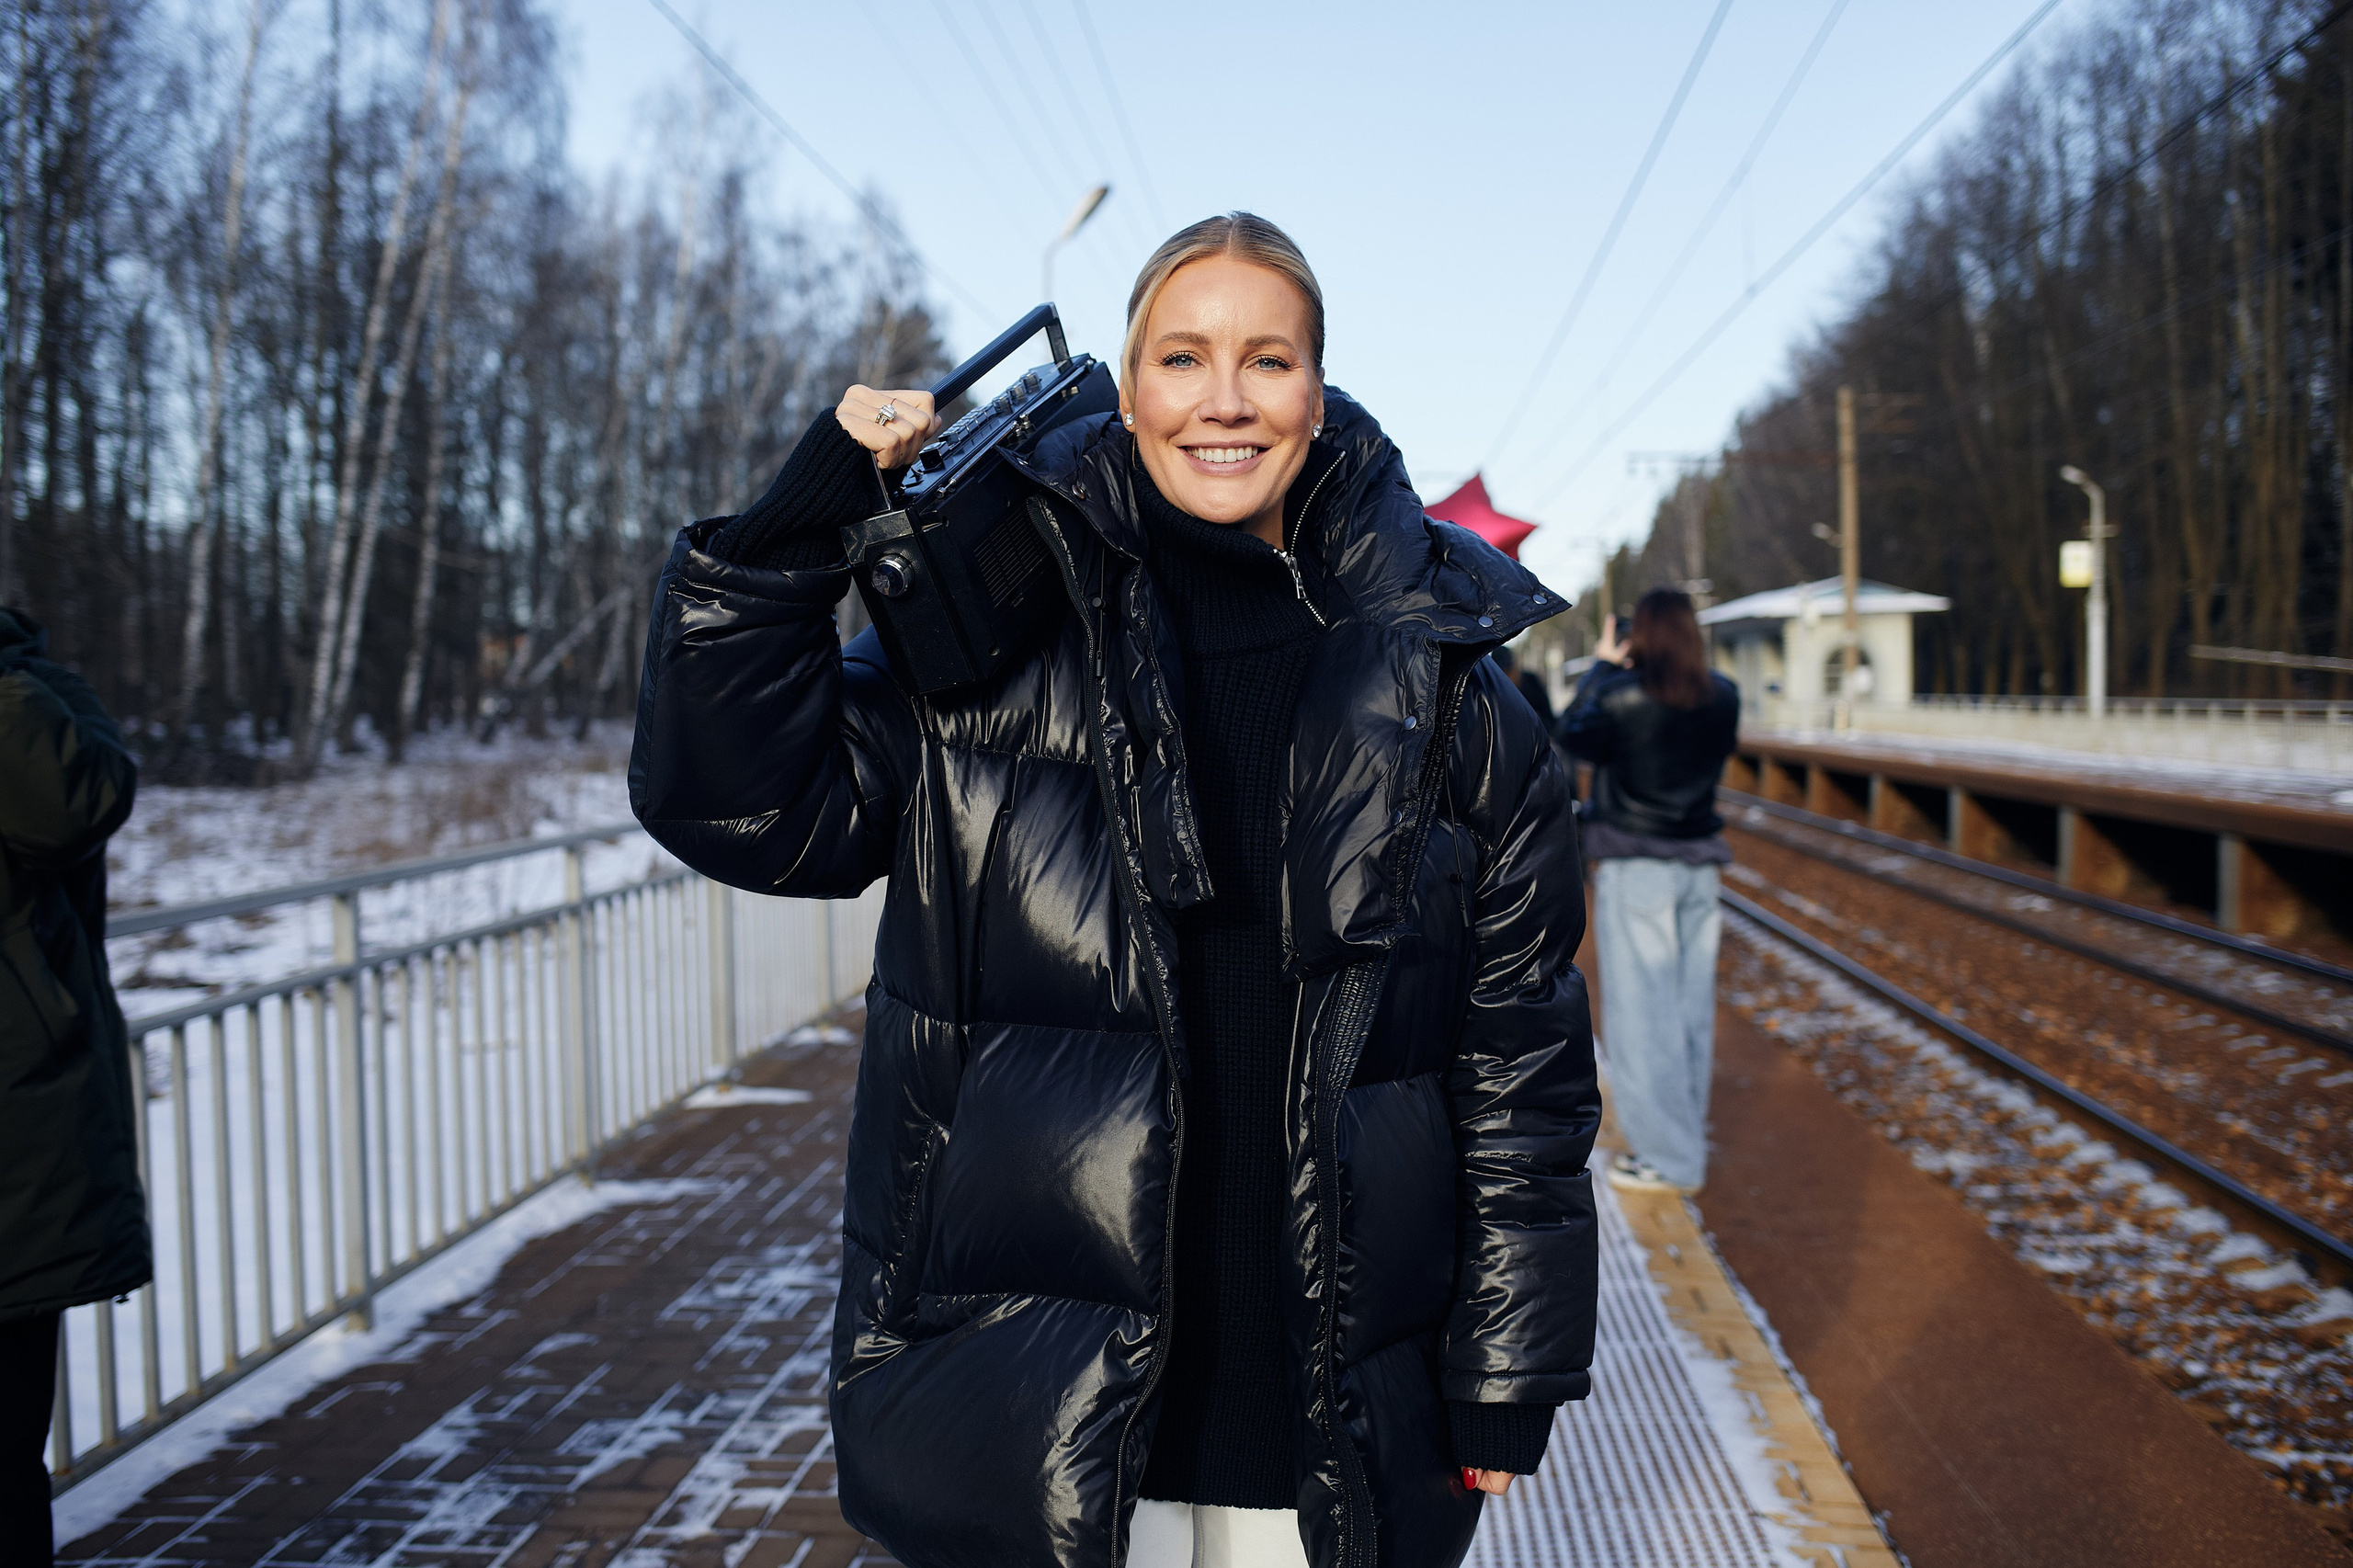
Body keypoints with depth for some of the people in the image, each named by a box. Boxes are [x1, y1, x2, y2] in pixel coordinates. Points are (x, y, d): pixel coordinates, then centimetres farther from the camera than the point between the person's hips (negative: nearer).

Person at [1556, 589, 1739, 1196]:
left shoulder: (1621, 696, -15)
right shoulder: (1723, 698, -1)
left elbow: (1573, 736, 2)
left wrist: (1602, 666, 11)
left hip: (1636, 869, -5)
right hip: (1700, 866, 6)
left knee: (1641, 1009, 0)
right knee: (1691, 1006, 14)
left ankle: (1666, 1156, 3)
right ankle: (1685, 1135, 26)